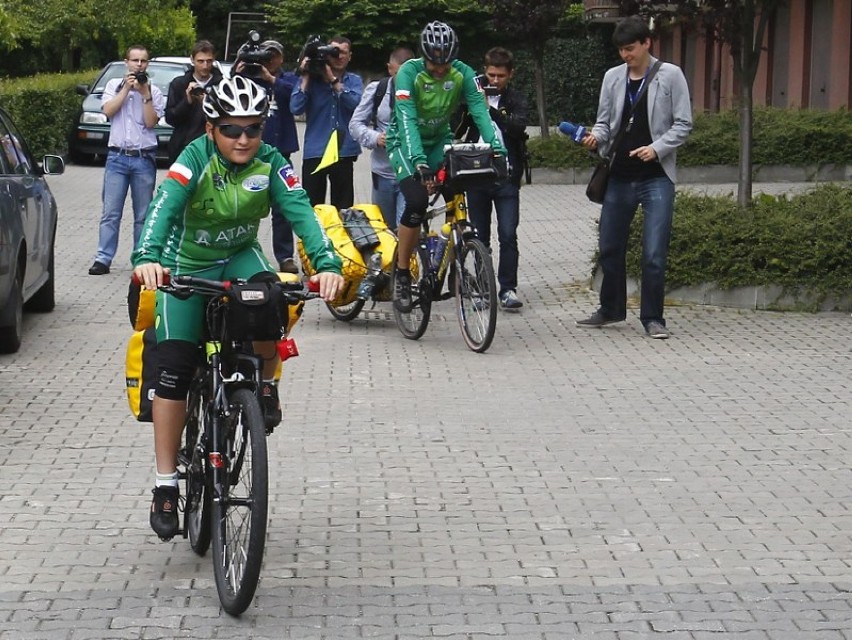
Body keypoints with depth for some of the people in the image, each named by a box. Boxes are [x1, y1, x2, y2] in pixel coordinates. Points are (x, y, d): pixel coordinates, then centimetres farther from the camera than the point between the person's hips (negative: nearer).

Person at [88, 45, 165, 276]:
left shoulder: (154, 91, 7)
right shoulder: (114, 85, 9)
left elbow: (151, 122, -4)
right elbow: (108, 110, -6)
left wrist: (145, 94, -9)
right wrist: (127, 88, -6)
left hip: (144, 158, 0)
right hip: (117, 156, 0)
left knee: (143, 214, 4)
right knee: (110, 212, -4)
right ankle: (103, 259, -5)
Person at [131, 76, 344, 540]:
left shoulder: (271, 163, -17)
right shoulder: (196, 158, -24)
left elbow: (301, 213, -28)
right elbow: (164, 207, -38)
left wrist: (326, 264, -46)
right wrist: (147, 258, -57)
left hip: (239, 257, 1)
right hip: (187, 265, -1)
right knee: (174, 367, -14)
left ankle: (265, 383, -3)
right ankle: (166, 485, -6)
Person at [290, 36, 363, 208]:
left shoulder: (354, 80, 8)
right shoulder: (312, 79, 4)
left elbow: (356, 103, -13)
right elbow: (296, 108, -8)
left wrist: (333, 80, -17)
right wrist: (306, 78, -10)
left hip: (344, 151, 1)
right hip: (314, 151, -1)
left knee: (343, 207, 6)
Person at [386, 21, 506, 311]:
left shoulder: (462, 73, -15)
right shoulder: (409, 72, -25)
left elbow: (480, 111, -23)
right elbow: (407, 120, -34)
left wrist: (497, 148, -39)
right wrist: (419, 162, -46)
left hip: (440, 142, 3)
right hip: (407, 143, -3)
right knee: (417, 201, -25)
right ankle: (401, 273, -10)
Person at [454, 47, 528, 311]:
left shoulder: (515, 101, 4)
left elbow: (518, 126, -17)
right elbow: (455, 132, 6)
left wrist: (490, 108, -25)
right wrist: (468, 108, -12)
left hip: (506, 178, -2)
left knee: (508, 235, -6)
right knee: (479, 237, 7)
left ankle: (508, 289, -1)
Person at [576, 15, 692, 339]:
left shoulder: (670, 76, -3)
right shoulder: (612, 77, 8)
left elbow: (683, 124, -3)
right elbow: (605, 122, 13)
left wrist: (657, 148, -17)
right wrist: (596, 136, -9)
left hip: (656, 178, -4)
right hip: (619, 176, 4)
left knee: (654, 254, -8)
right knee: (610, 247, 13)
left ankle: (653, 318, 3)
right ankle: (611, 308, 31)